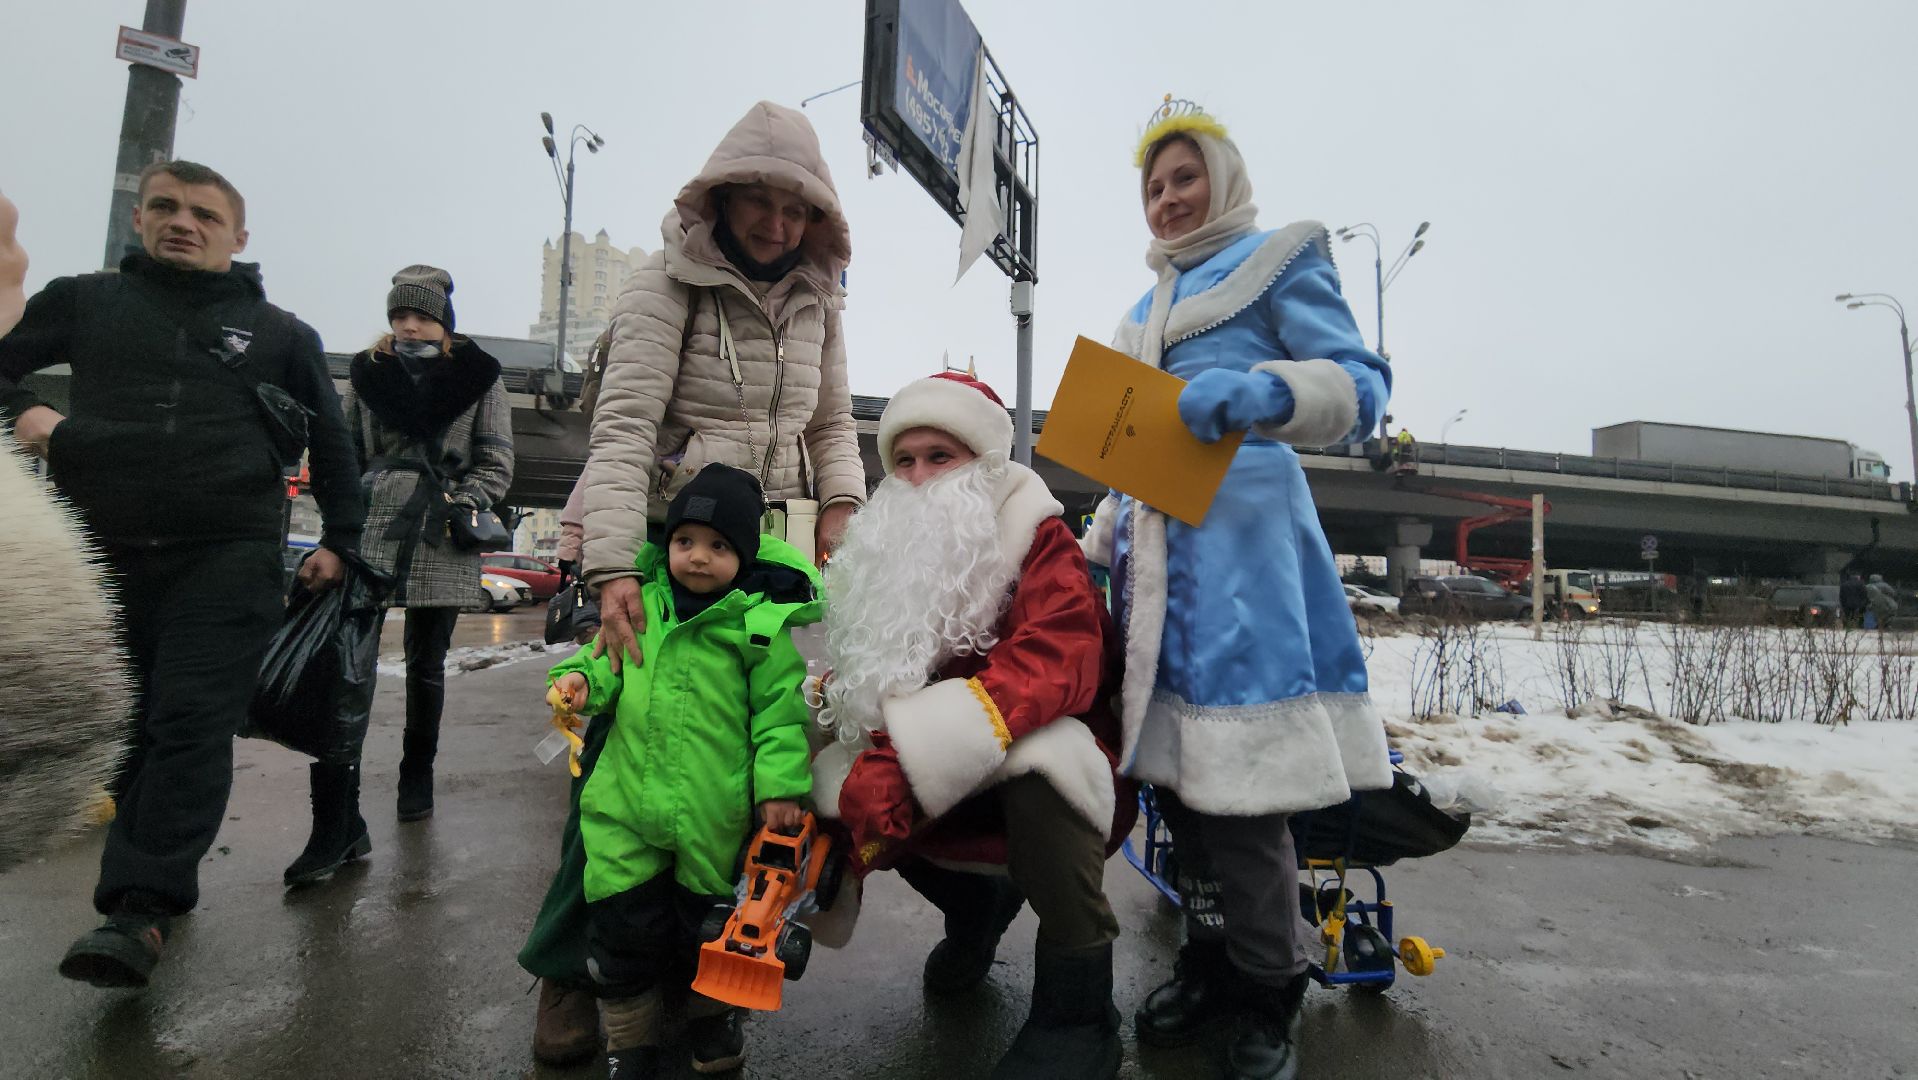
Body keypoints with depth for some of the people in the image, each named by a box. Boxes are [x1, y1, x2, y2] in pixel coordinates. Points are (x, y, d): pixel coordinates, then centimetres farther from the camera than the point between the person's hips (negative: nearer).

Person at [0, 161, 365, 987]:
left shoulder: (280, 332, 11)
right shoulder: (85, 302, 15)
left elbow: (331, 442, 15)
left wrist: (340, 540, 10)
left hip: (229, 561, -3)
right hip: (102, 554, 3)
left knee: (191, 726, -9)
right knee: (125, 729, 8)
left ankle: (141, 909, -6)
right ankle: (155, 881, 21)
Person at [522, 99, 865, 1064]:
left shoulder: (815, 301, 12)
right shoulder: (668, 285, -5)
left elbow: (832, 423, 18)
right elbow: (624, 429, -17)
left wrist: (841, 505, -1)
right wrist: (612, 569, -29)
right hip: (671, 547, -4)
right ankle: (568, 969, 15)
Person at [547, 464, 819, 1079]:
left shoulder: (760, 622, -9)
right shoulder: (642, 602, 3)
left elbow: (779, 709, -8)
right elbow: (612, 661, 17)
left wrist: (780, 784, -13)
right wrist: (582, 677, -3)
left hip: (714, 813, -3)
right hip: (627, 804, 3)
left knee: (707, 924, 16)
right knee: (623, 925, 11)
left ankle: (713, 1016, 45)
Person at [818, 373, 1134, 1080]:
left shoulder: (1039, 543, -14)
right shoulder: (889, 555, 5)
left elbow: (1052, 666, -32)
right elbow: (853, 696, 2)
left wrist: (907, 758, -41)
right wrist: (846, 787, -20)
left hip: (1062, 773, -6)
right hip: (956, 796, 6)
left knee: (1039, 751, -36)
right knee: (852, 787, -14)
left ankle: (1078, 1013, -16)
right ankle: (976, 904, 15)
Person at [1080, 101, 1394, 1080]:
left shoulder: (1278, 260, 5)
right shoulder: (1151, 304, 26)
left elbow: (1362, 385, -6)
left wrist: (1264, 390, -27)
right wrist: (1097, 547, 22)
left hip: (1236, 526, -7)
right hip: (1156, 535, 7)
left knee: (1236, 776, -7)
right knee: (1172, 763, 7)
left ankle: (1268, 998, 11)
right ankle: (1209, 961, 23)